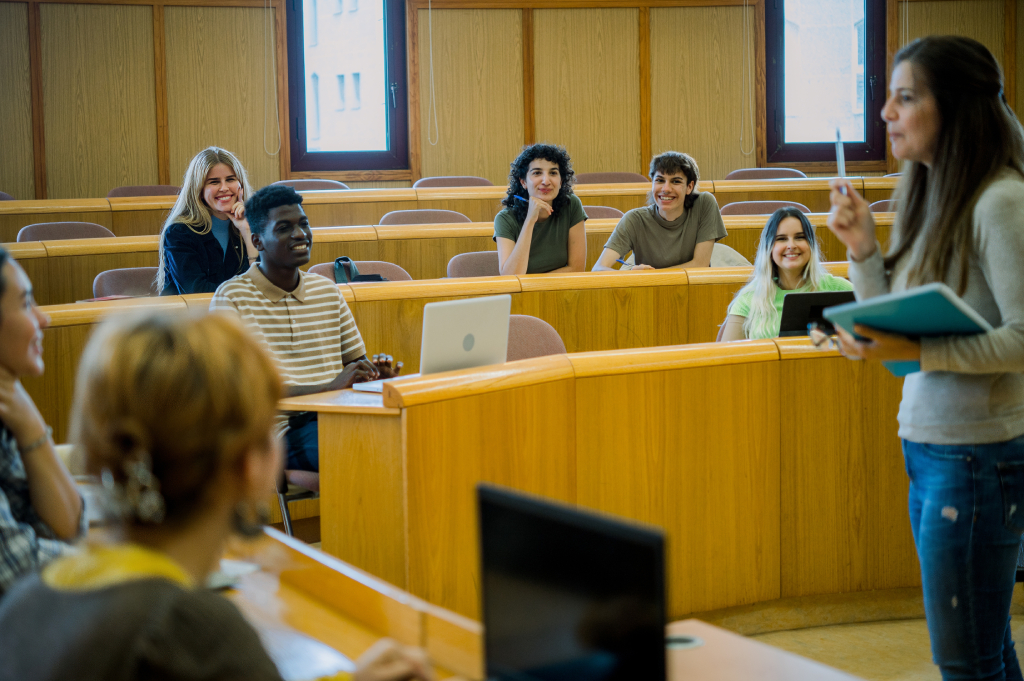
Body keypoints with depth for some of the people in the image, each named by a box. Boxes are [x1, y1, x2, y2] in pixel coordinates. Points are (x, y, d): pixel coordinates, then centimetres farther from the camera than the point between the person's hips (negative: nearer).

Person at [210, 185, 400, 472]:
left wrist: (376, 373, -3)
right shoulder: (232, 298, 0)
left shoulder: (328, 290, 20)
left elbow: (355, 361, 25)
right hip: (283, 431, -6)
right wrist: (328, 387, -21)